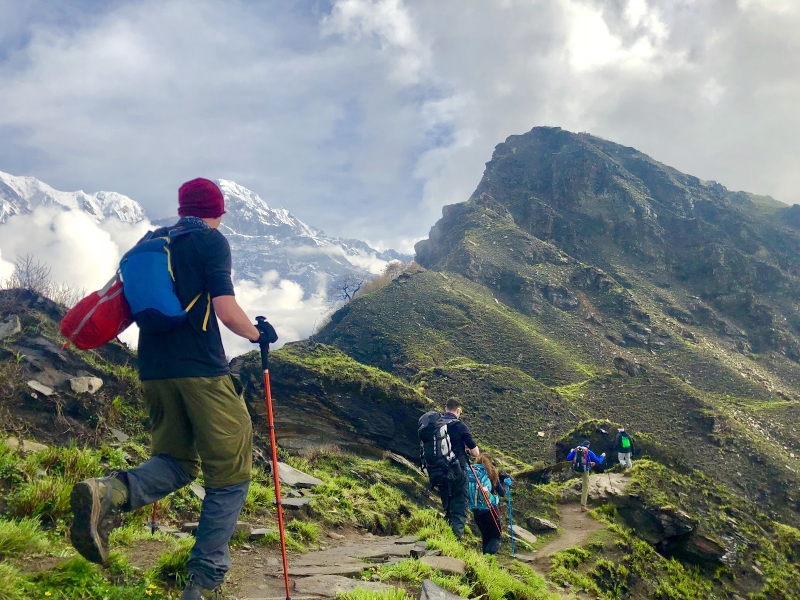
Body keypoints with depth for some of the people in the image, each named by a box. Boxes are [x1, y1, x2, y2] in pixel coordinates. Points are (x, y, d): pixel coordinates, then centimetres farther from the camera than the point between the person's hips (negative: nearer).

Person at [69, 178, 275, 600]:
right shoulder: (212, 241, -4)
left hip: (154, 370, 7)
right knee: (230, 474, 5)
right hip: (202, 371, -6)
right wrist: (257, 335, 4)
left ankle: (110, 492, -11)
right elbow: (227, 312, -13)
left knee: (178, 462, 19)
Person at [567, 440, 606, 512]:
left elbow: (568, 458, 9)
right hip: (584, 470, -5)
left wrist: (571, 452, 28)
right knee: (585, 487, 4)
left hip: (576, 469, 5)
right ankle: (583, 506, 1)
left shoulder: (575, 450, 2)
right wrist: (602, 456, 15)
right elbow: (598, 461, -4)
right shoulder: (589, 452, -8)